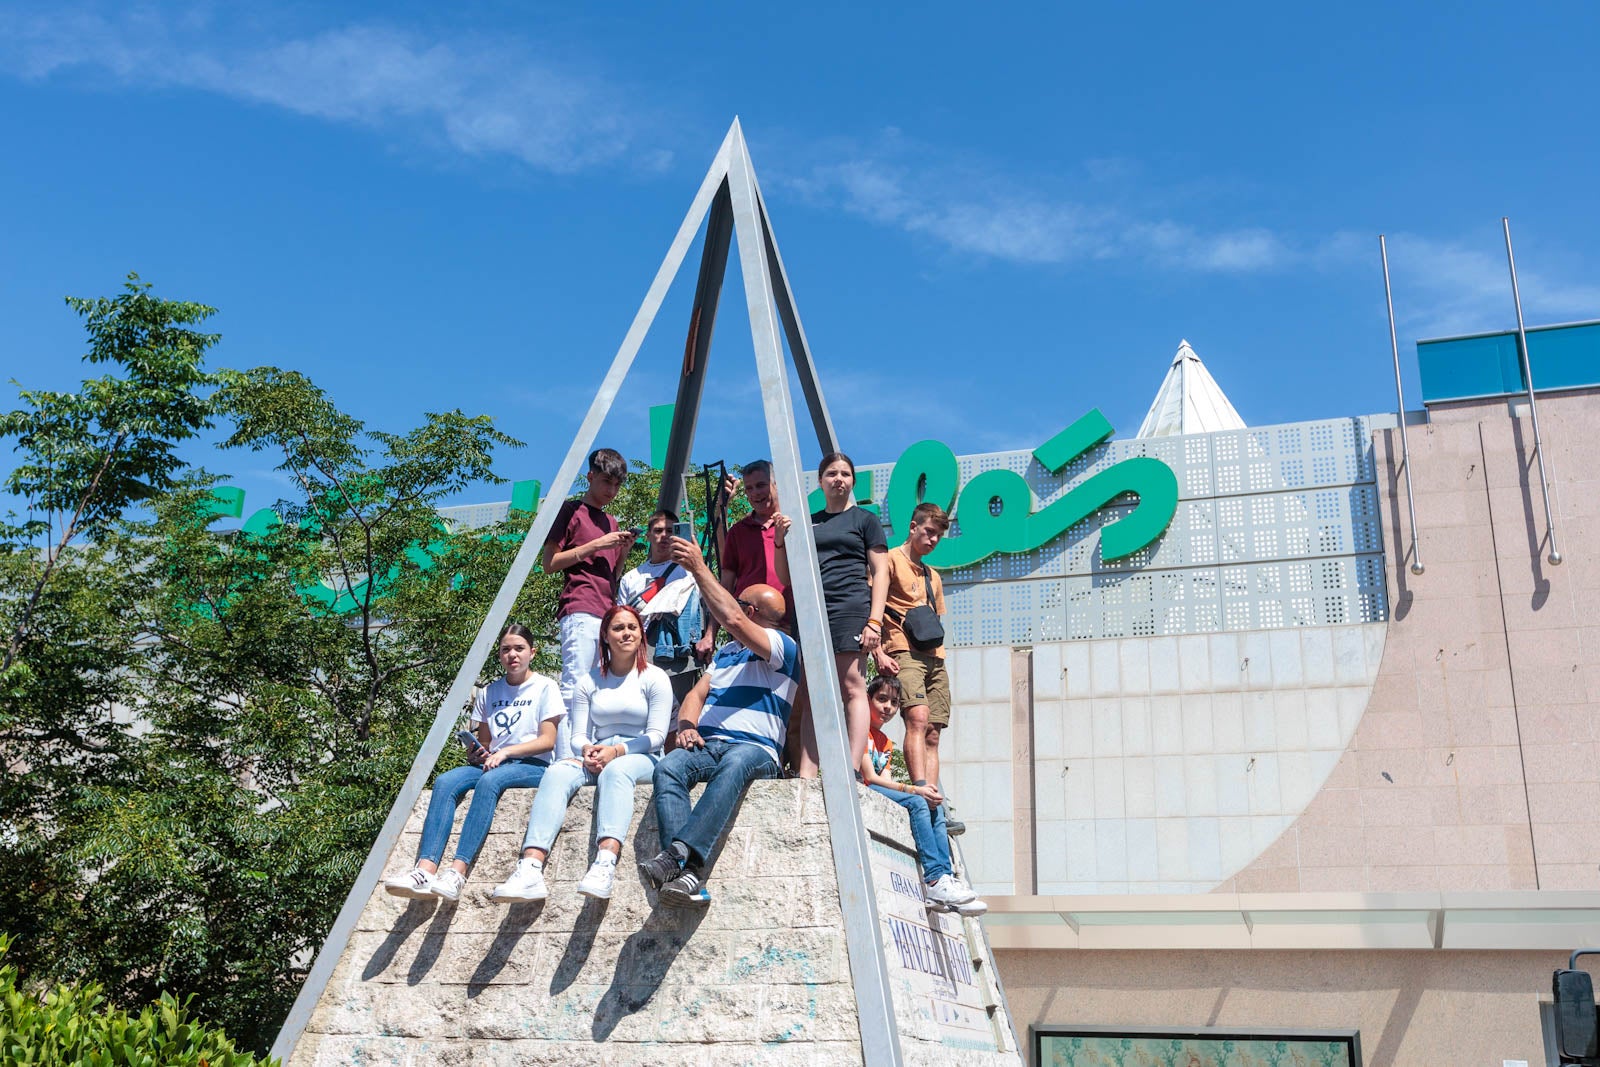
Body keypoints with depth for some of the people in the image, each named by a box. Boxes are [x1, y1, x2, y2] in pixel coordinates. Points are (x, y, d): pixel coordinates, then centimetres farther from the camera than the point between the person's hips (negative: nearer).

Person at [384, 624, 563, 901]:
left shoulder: (545, 687, 5)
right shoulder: (488, 693, 19)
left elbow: (548, 741, -3)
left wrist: (506, 752, -14)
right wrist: (477, 755, -5)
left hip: (533, 765, -5)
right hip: (492, 763, 5)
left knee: (489, 781, -37)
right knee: (445, 782, -26)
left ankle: (458, 872, -47)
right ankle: (425, 870, -41)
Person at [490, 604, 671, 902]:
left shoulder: (655, 678, 7)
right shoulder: (589, 682, 18)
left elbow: (656, 736, -1)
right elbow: (578, 736, 11)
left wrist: (617, 750, -17)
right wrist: (587, 751, -13)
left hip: (642, 758, -3)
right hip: (596, 758, 3)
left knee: (616, 770, -39)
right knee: (557, 772, -30)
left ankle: (605, 864, -60)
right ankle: (530, 868, -48)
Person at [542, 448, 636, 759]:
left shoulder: (611, 522, 26)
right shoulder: (571, 511, 5)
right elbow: (550, 564, -1)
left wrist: (623, 550, 9)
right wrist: (596, 545, -7)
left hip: (608, 614, 7)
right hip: (580, 611, -7)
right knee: (575, 689, -15)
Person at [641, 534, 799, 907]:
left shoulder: (783, 646, 4)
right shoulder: (726, 651, 30)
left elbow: (733, 620, -13)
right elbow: (698, 693, 19)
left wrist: (698, 568, -10)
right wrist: (687, 726, -4)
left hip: (755, 748, -6)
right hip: (708, 745, 6)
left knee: (734, 764, -41)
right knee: (667, 768, -28)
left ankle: (678, 853, -56)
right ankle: (688, 873, -46)